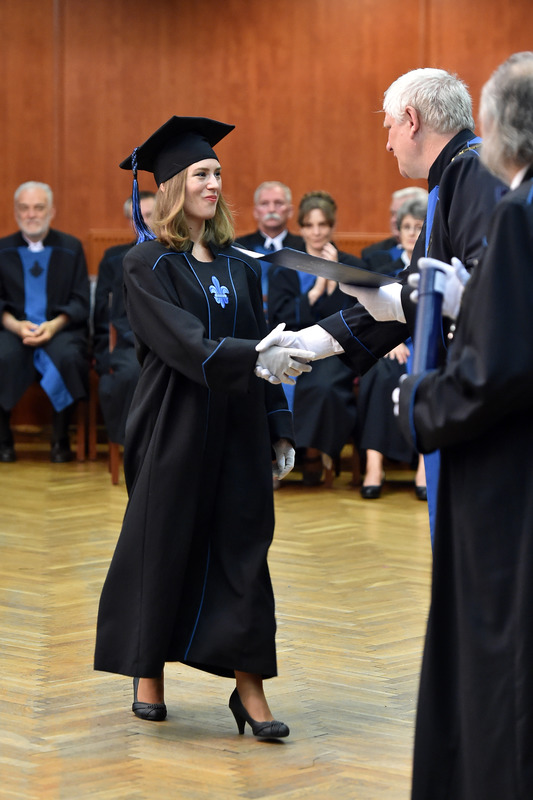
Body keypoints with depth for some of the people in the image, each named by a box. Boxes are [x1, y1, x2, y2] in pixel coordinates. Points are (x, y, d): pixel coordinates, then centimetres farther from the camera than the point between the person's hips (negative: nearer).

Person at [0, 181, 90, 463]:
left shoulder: (71, 248, 12)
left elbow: (80, 302, 5)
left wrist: (54, 325, -14)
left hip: (60, 328, 0)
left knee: (69, 357, -35)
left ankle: (60, 439, -18)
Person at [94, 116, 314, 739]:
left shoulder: (239, 266, 11)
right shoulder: (148, 265, -5)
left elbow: (258, 346, 12)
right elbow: (184, 343, -19)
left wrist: (279, 430, 7)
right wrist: (258, 359, -31)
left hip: (238, 429, 4)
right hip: (175, 426, -4)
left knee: (241, 544, 0)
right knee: (163, 542, 4)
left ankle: (248, 685, 1)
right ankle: (149, 676, 18)